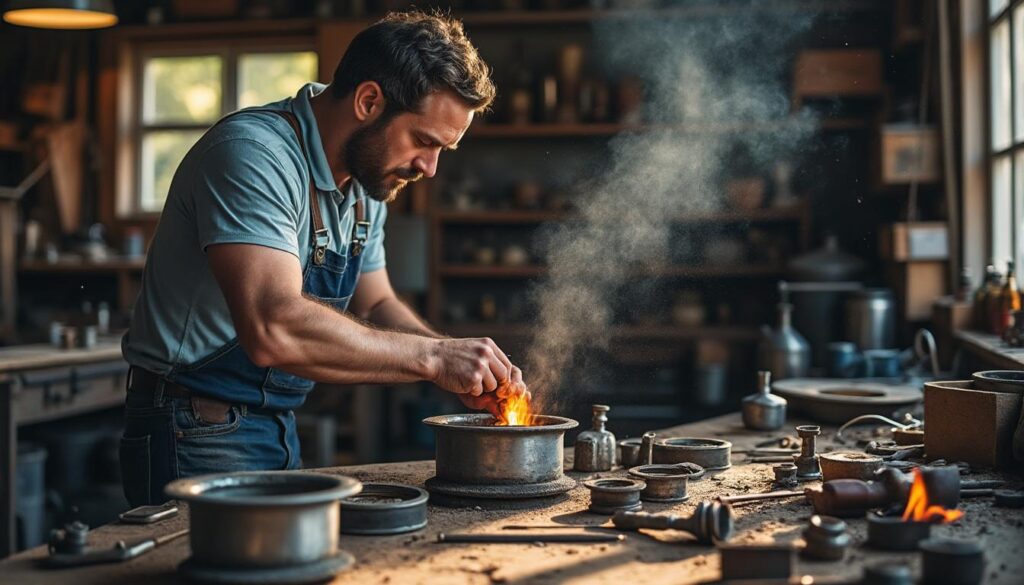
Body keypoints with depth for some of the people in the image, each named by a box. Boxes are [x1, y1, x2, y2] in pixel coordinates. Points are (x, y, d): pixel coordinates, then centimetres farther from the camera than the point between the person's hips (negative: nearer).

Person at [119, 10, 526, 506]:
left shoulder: (366, 181, 5)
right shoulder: (254, 154, -24)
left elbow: (375, 308, 14)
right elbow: (274, 328, -37)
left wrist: (461, 364, -4)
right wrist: (432, 357, -29)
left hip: (280, 430, 9)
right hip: (199, 440, -9)